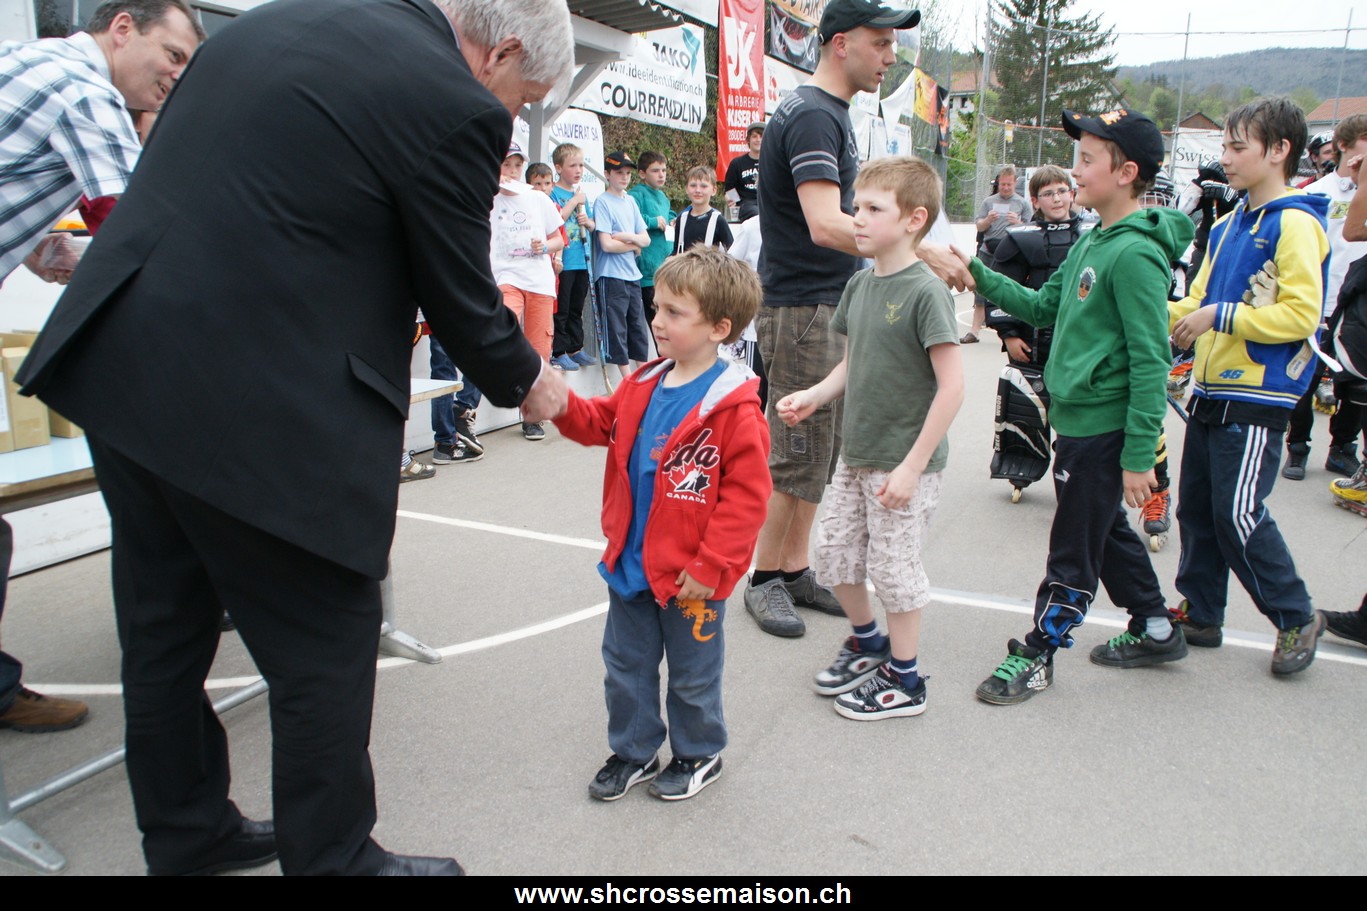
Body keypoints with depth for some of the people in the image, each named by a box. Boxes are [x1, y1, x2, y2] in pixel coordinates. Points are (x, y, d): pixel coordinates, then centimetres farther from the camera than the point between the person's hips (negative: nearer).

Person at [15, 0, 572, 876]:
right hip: (256, 407, -9)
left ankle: (187, 836, 42)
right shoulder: (454, 106, -11)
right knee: (327, 648, 8)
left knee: (164, 628, 21)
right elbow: (461, 299, -4)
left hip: (115, 365, 10)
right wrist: (526, 383, 14)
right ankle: (333, 856, 27)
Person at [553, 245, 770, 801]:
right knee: (626, 664, 21)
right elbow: (603, 424, 14)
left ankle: (699, 755, 39)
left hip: (690, 575, -6)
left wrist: (710, 567, -18)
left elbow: (746, 494, -20)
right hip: (629, 564, 7)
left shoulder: (733, 408, -21)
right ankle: (633, 751, 41)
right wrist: (564, 406, -7)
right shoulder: (643, 385, 0)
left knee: (692, 673, 15)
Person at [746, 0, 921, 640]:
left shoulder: (830, 114, 17)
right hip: (800, 310, -10)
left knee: (822, 452, 13)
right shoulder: (812, 116, -15)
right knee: (796, 458, -3)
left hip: (828, 310, 10)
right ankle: (765, 580, 12)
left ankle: (795, 571, 24)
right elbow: (826, 226, -28)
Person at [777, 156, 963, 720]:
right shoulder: (860, 284, 5)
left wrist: (912, 466, -21)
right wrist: (814, 395, -3)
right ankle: (868, 642, 39)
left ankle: (904, 679, 26)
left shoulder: (926, 291, -18)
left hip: (904, 461, -7)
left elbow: (952, 386, -20)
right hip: (856, 453, 7)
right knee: (834, 551, 14)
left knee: (894, 566, 5)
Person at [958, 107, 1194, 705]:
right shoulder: (1091, 241, 10)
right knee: (1105, 531, 22)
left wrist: (1139, 454, -21)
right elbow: (1044, 307, 14)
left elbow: (1150, 362, -21)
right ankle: (1154, 631, 39)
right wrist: (981, 278, 3)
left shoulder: (1135, 255, -19)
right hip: (1077, 418, 10)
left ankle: (1037, 655, 17)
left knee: (1073, 548, 4)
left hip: (1103, 426, -10)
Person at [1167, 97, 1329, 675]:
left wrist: (1220, 316, -19)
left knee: (1238, 515, -5)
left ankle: (1296, 618, 15)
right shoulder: (1229, 227, 15)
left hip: (1257, 397, -8)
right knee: (1196, 508, 11)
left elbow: (1301, 313, -19)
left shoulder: (1295, 224, -10)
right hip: (1212, 390, 8)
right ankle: (1200, 615, 24)